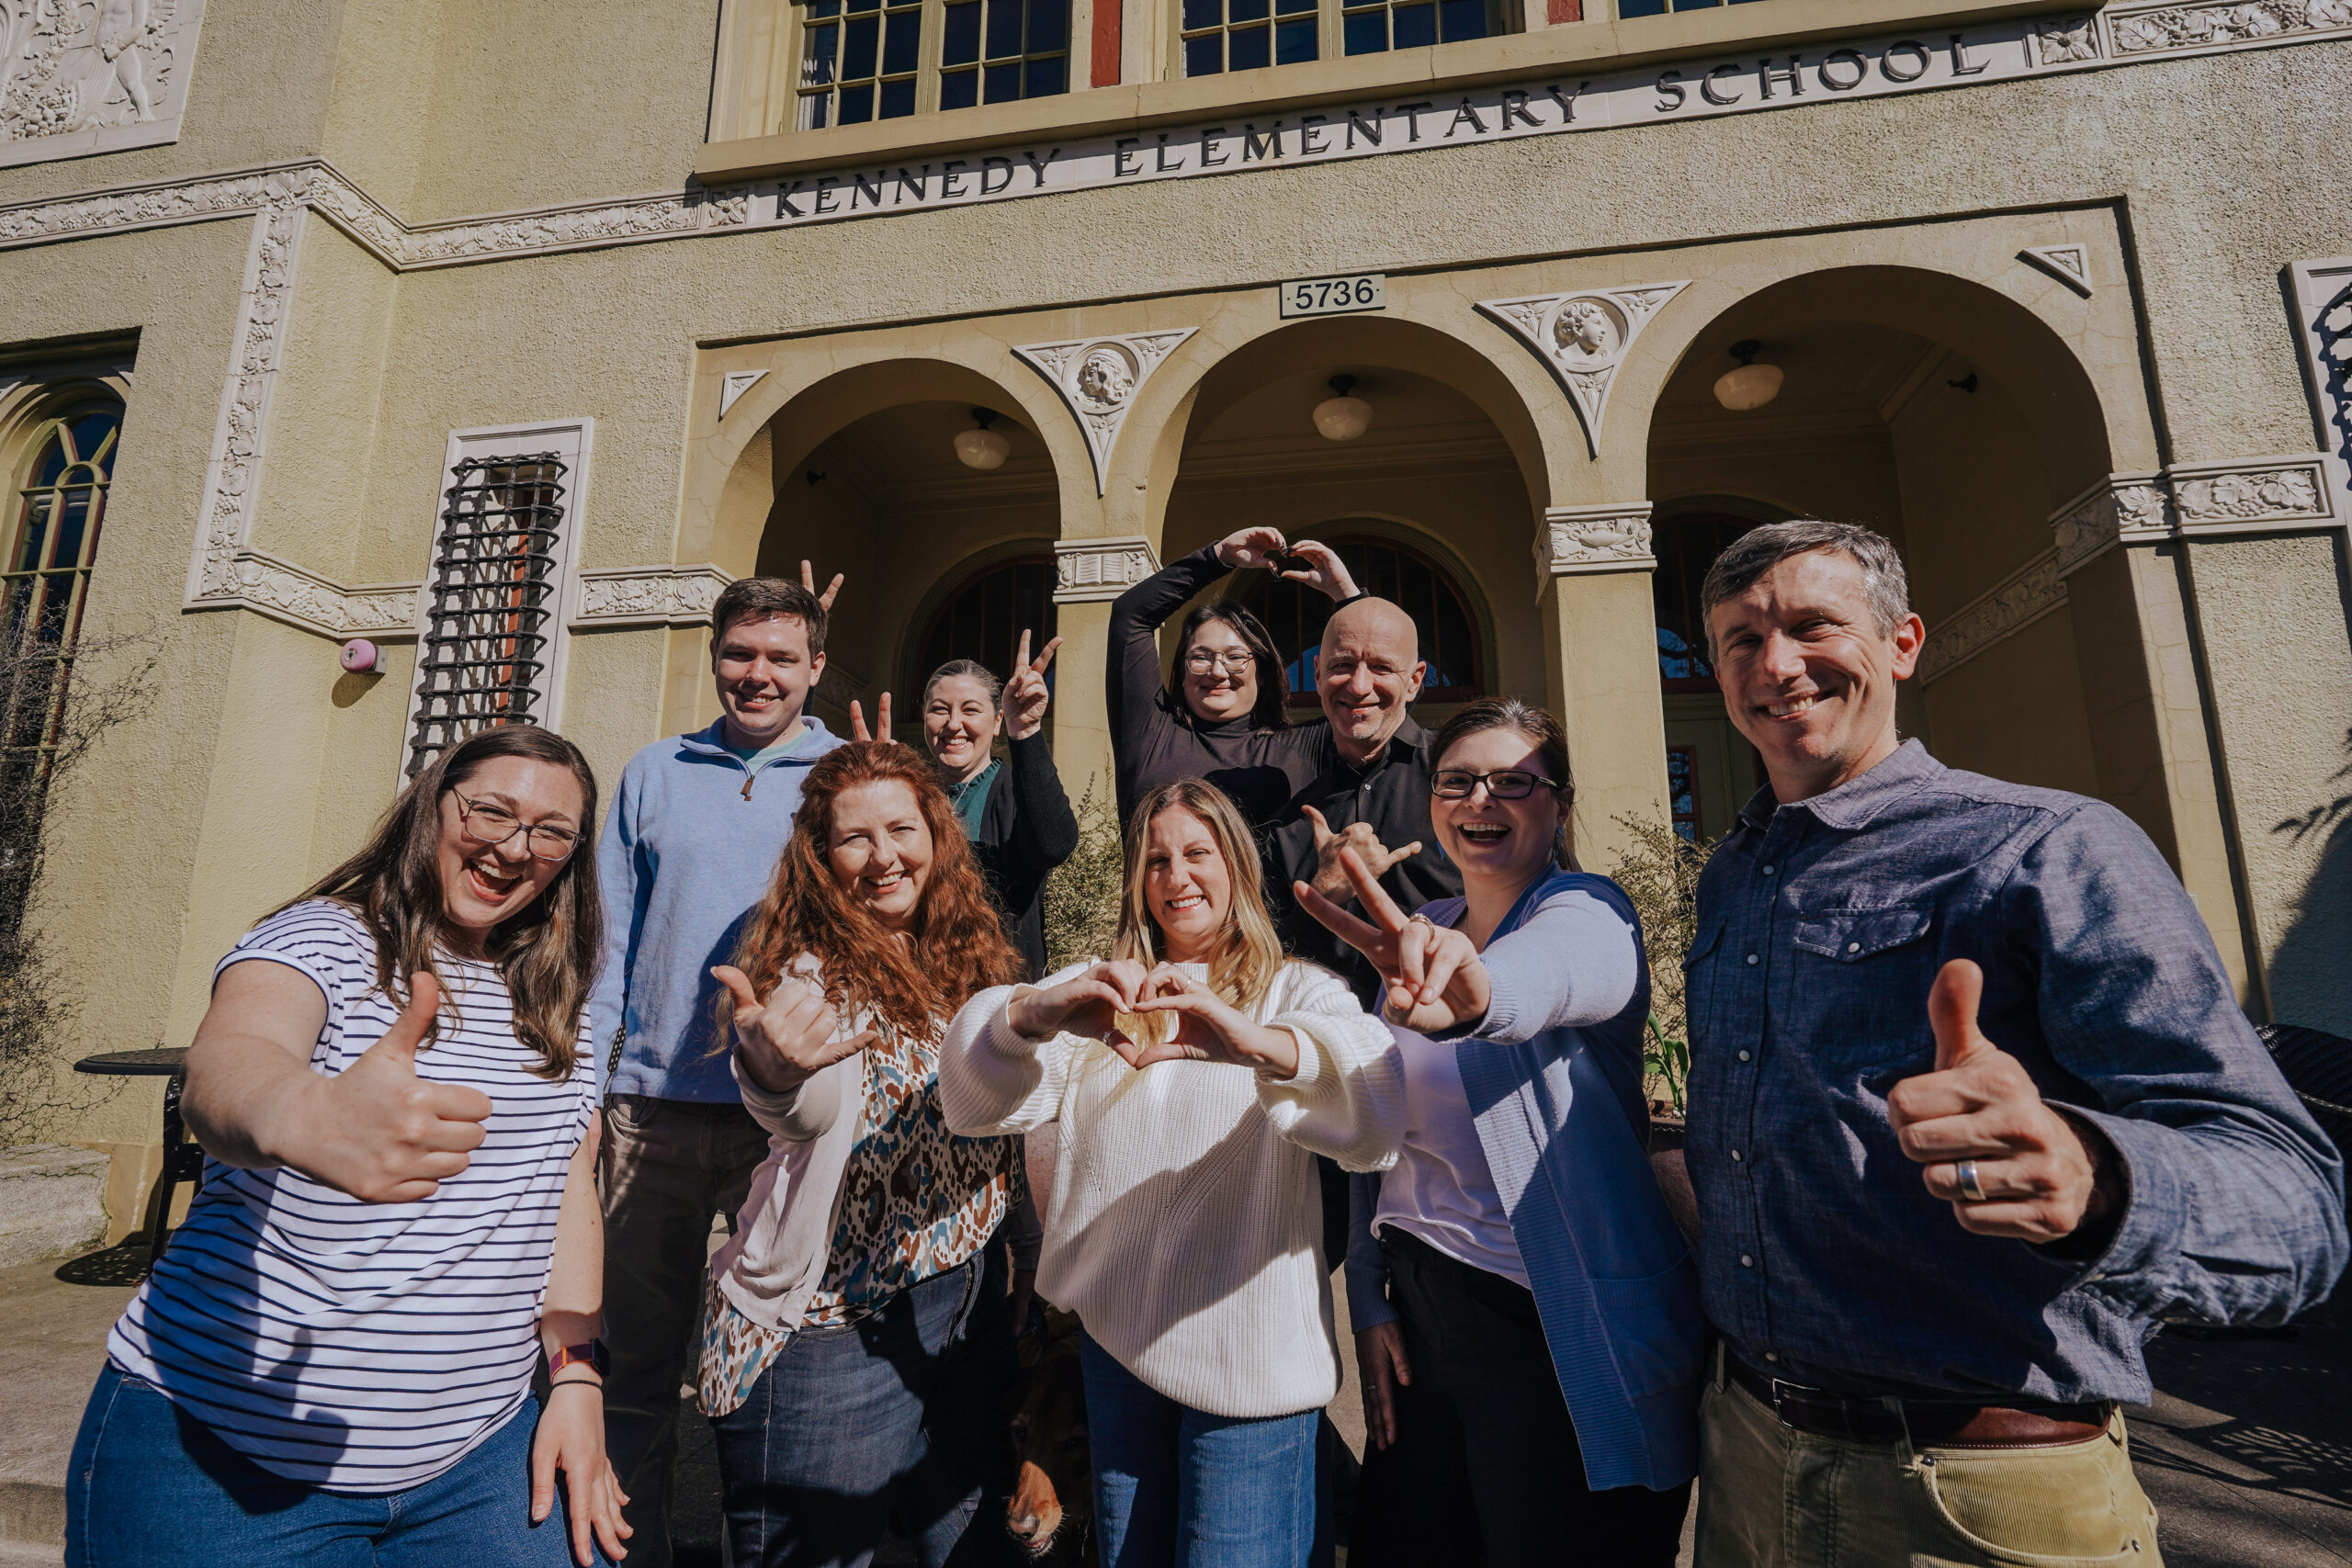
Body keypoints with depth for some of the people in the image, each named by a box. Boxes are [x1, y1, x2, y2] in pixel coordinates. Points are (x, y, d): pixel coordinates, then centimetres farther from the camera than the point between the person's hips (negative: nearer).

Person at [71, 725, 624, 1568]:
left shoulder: (552, 1007, 6)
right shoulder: (319, 938, -11)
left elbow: (569, 1189, 9)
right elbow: (222, 1066, -32)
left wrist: (575, 1377, 2)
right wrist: (306, 1117, -55)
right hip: (223, 1451, -4)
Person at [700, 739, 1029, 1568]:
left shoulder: (972, 959, 2)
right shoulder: (812, 976, -16)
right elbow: (812, 1111, -39)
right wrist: (777, 1072, -58)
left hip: (970, 1306, 6)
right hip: (833, 1329, -5)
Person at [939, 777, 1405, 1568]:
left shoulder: (1296, 991, -4)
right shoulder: (1103, 993, 5)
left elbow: (1378, 1098, -25)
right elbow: (981, 1093, -11)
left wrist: (1256, 1042, -45)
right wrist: (1038, 1011, -33)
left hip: (1251, 1350, -3)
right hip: (1117, 1336, 4)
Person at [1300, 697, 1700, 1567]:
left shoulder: (1589, 912, -11)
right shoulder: (1416, 938, 6)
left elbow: (1561, 970, -38)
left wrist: (1479, 988, -60)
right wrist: (1370, 1301, 4)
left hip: (1565, 1334, -5)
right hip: (1420, 1308, 5)